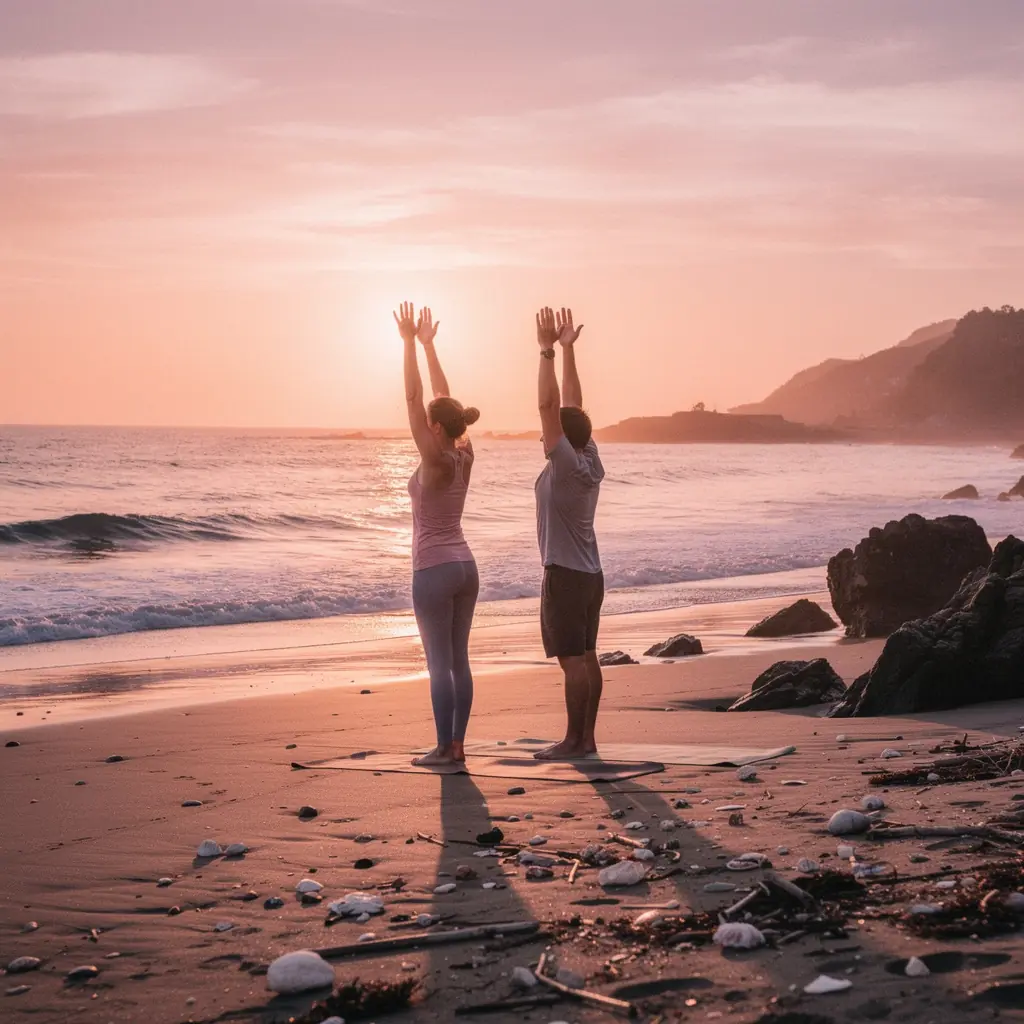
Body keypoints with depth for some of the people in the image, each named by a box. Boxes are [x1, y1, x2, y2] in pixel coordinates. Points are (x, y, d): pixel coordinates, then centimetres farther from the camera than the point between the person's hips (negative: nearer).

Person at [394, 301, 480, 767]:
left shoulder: (436, 462, -15)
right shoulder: (464, 457, 4)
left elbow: (414, 398, -16)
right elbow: (442, 396, 12)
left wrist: (411, 343, -13)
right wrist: (427, 344, 17)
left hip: (434, 570, -8)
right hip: (465, 566, 8)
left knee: (439, 664, -4)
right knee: (458, 661, 9)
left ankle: (445, 749, -2)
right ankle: (456, 744, 11)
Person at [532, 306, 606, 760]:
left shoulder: (567, 464, -15)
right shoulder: (590, 462, 7)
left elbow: (548, 406, -20)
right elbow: (570, 405, 12)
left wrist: (548, 351, -17)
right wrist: (567, 349, 14)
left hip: (565, 574, -9)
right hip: (589, 573, 9)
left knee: (573, 660, -7)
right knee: (586, 658, 9)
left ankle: (574, 741, -5)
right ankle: (586, 738, 12)